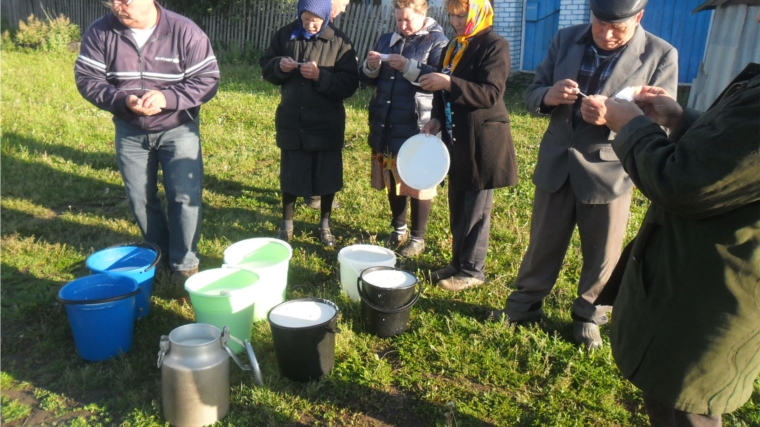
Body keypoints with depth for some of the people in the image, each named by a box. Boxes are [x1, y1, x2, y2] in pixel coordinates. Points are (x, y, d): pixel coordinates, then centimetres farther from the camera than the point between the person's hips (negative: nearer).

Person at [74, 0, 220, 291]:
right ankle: (160, 254, 34)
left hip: (178, 129, -3)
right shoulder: (100, 33, -9)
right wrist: (122, 101, -25)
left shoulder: (184, 31, -16)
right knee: (140, 198, 12)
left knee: (185, 197, -4)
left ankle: (185, 263, 14)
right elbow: (87, 79, -5)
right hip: (130, 131, 3)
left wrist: (168, 98, -29)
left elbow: (208, 80, -14)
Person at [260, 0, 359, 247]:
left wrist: (320, 76, -23)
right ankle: (287, 225, 28)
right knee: (290, 175, 11)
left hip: (327, 124, -1)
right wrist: (279, 66, -13)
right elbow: (265, 68, 8)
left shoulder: (339, 41, -6)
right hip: (291, 121, 2)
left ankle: (325, 224, 28)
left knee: (327, 176, 8)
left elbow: (350, 83, -10)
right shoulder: (285, 35, 2)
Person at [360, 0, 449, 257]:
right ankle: (398, 229, 33)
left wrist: (408, 67, -23)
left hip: (417, 128, -5)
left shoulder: (437, 42, -5)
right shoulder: (386, 40, 12)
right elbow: (368, 80, 13)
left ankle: (418, 238, 19)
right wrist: (371, 67, -8)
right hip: (386, 126, 6)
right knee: (392, 181, 15)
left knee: (417, 184, 4)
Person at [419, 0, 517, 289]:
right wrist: (437, 119, 1)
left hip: (482, 139, -8)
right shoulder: (454, 46, 14)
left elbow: (491, 93, -21)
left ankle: (472, 270, 12)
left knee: (476, 208, 1)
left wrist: (449, 83, -28)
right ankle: (458, 262, 27)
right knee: (457, 206, 14)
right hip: (456, 137, 8)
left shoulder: (494, 45, -10)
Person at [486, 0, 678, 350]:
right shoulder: (566, 39, 0)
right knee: (543, 243, 16)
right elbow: (532, 93, 3)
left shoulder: (661, 55, -9)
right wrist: (549, 96, -22)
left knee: (601, 255, 13)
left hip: (608, 170, -2)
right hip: (556, 164, 2)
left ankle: (588, 317, 35)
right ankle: (525, 304, 35)